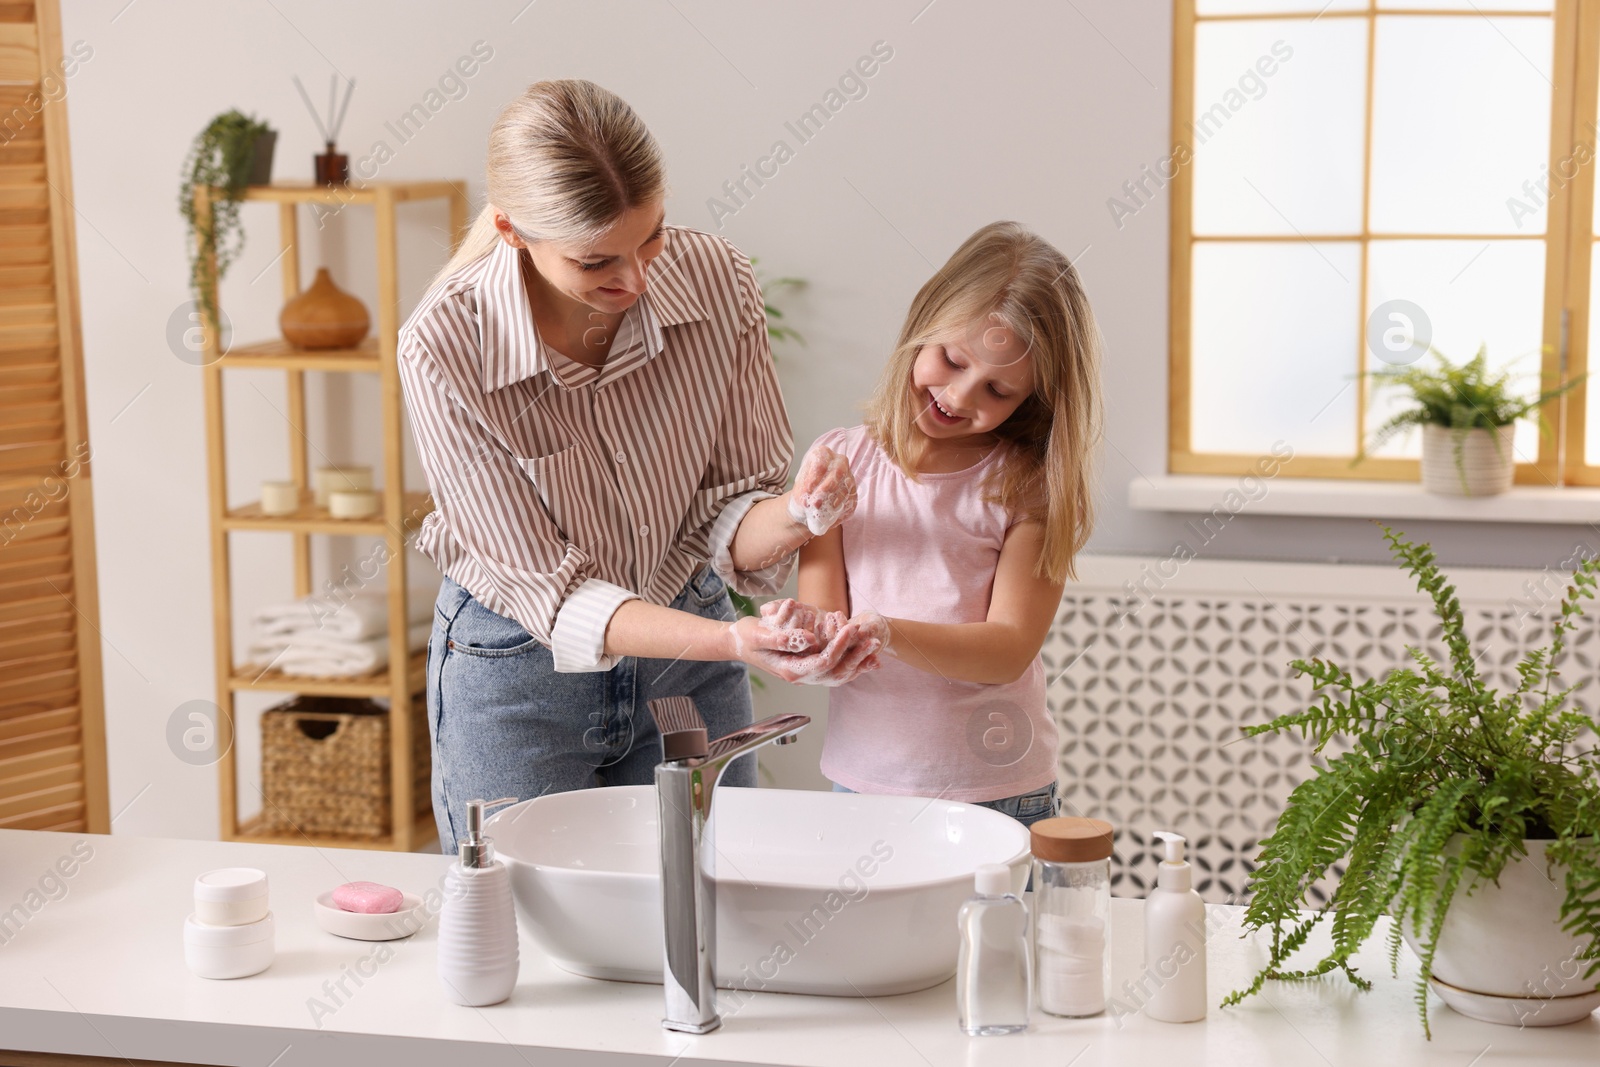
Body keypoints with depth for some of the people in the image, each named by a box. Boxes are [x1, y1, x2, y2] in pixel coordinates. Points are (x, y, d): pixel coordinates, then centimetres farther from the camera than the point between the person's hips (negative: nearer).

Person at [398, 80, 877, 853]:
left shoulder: (717, 281, -18)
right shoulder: (444, 347, -25)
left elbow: (728, 519, -9)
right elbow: (548, 589, -22)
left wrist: (794, 515, -32)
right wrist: (732, 642, -36)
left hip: (690, 666, 3)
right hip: (518, 665, -2)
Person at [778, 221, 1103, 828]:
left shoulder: (1034, 486, -5)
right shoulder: (842, 461, 1)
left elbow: (1009, 650, -12)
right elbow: (822, 614, -3)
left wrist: (889, 634, -28)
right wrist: (816, 629, -27)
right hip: (861, 780, 2)